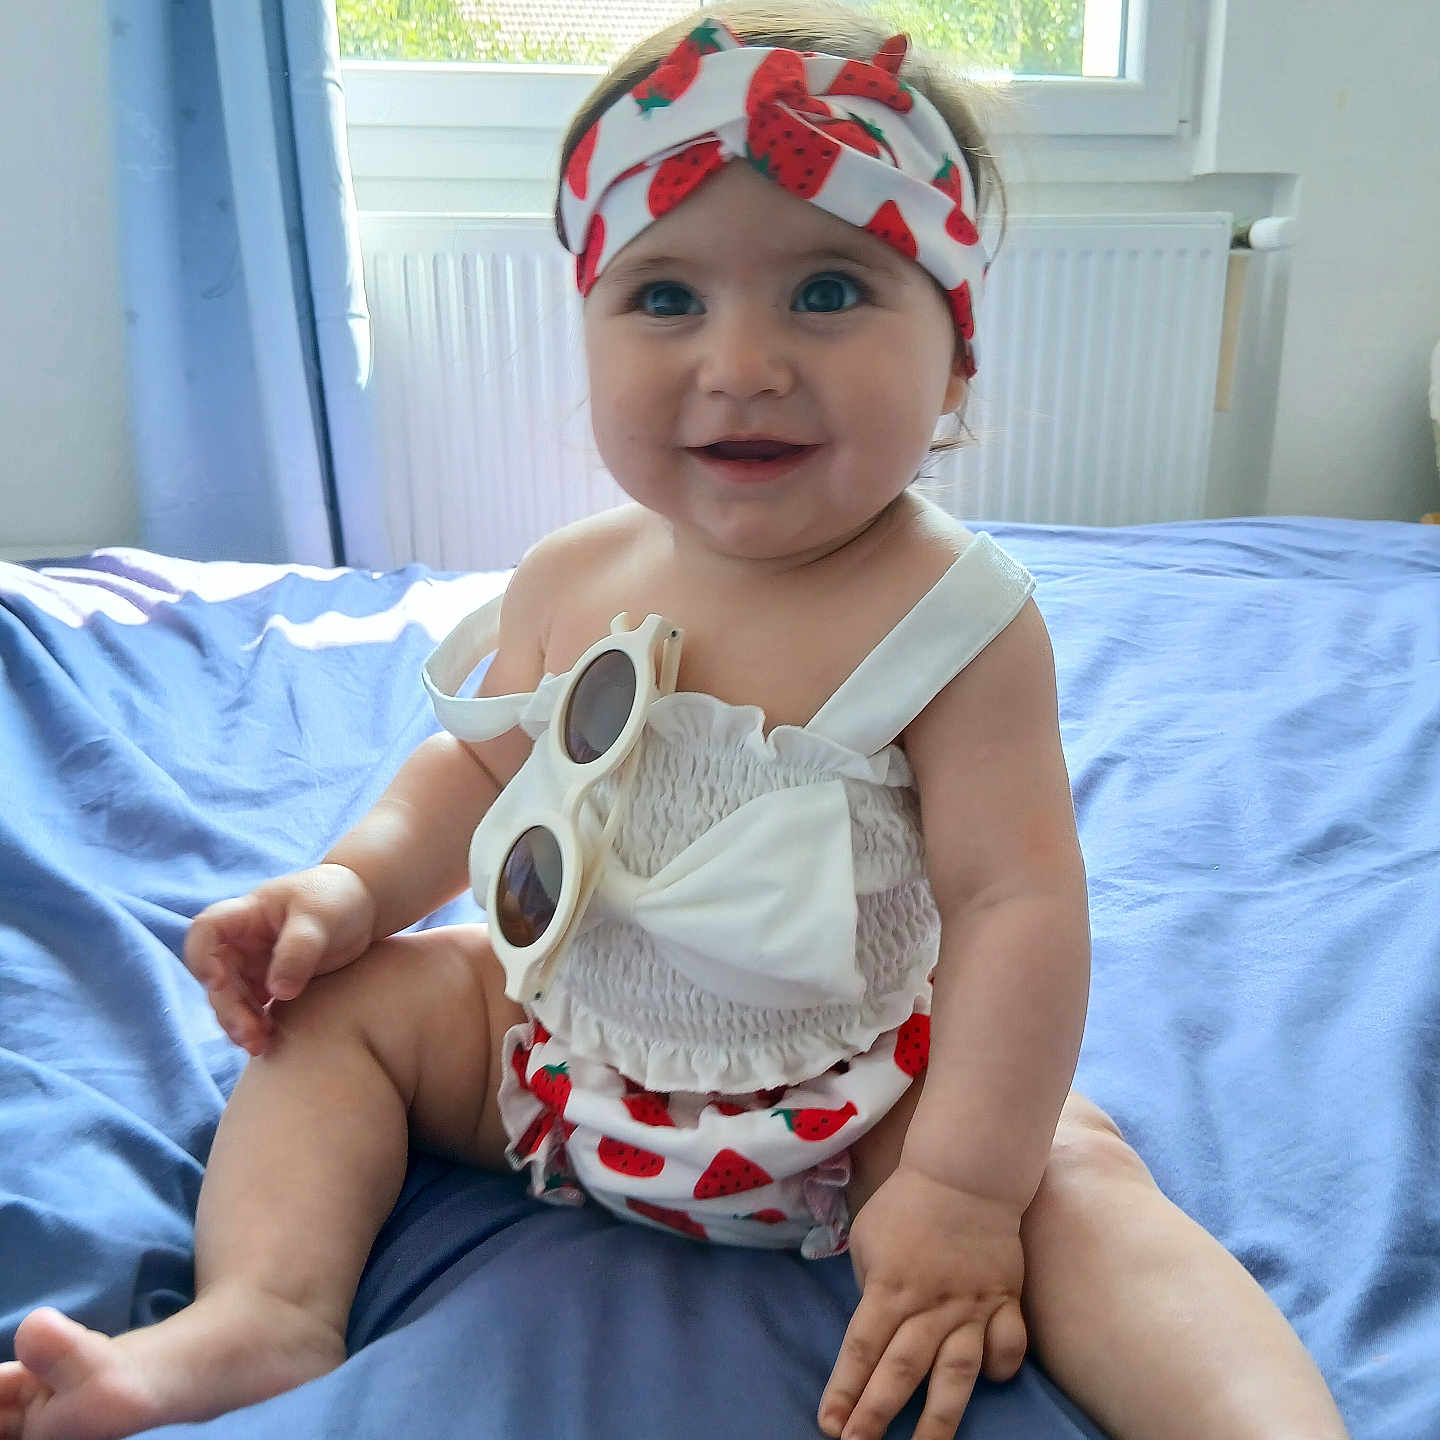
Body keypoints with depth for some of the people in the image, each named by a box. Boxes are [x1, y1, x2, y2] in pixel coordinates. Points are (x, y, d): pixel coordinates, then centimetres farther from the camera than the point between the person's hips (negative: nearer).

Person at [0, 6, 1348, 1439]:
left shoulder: (951, 617, -20)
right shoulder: (570, 582, -5)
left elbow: (1015, 903, -21)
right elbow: (473, 766, 10)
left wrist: (962, 1187, -24)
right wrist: (349, 885, -8)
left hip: (851, 1100, -4)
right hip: (559, 1048, 5)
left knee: (1074, 1178, -26)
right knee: (336, 999, 2)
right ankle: (262, 1318, -5)